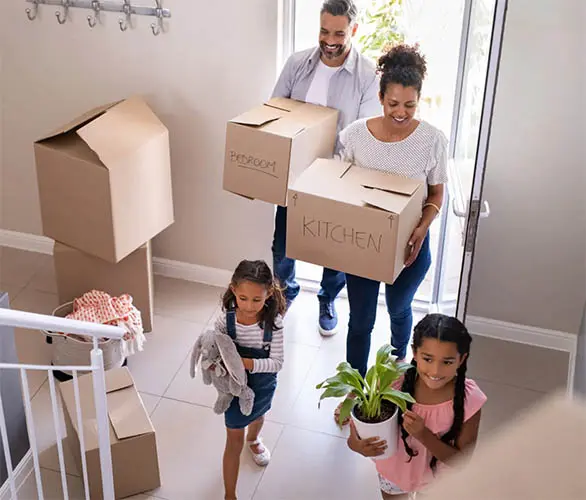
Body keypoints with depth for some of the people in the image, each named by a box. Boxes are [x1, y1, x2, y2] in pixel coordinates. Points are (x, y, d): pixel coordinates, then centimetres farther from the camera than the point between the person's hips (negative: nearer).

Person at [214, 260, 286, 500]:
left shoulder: (273, 322, -28)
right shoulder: (225, 321, -26)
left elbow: (276, 362, -25)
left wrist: (248, 363, -39)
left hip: (263, 385, 2)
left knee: (257, 415, 34)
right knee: (234, 440, 8)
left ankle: (253, 440, 70)